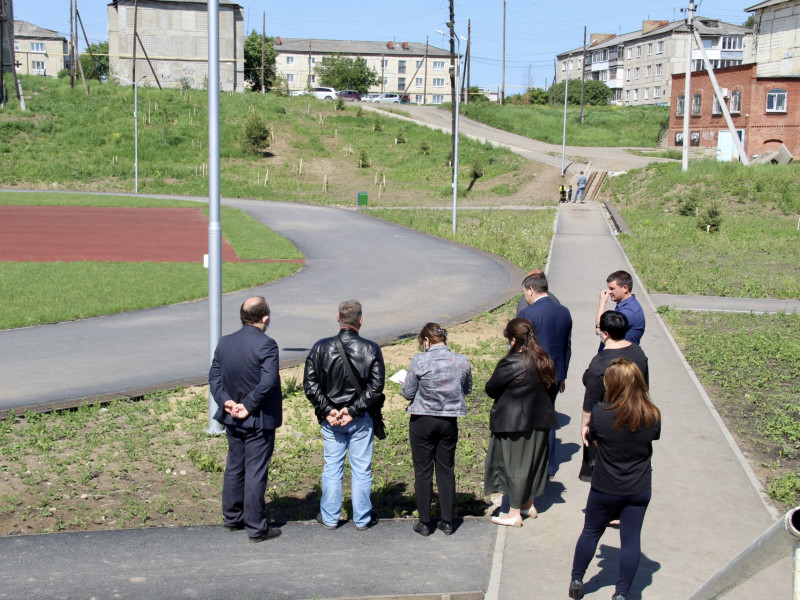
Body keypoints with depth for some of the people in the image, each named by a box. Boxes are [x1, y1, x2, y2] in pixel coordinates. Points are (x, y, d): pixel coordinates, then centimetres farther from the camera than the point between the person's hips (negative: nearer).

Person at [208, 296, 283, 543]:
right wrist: (248, 406, -17)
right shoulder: (266, 344, -18)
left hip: (232, 419, 6)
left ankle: (232, 518, 30)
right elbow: (268, 382, -26)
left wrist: (226, 402, -6)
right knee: (256, 472, 1)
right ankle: (256, 527, 8)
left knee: (234, 467, 19)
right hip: (259, 420, -6)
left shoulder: (224, 343, 3)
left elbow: (214, 376, 1)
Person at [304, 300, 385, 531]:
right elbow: (375, 388, -12)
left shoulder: (321, 348, -4)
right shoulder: (371, 349, -8)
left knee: (332, 468, 12)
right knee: (361, 469, 9)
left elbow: (309, 385, -6)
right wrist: (353, 411, -10)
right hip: (361, 420, -1)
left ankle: (329, 518, 20)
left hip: (330, 419, 1)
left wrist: (328, 411, -6)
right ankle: (362, 518, 17)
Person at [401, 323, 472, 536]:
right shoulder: (462, 361, -5)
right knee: (446, 470, 13)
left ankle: (424, 522, 13)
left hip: (422, 421, -3)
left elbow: (408, 393, -8)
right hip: (449, 422, 3)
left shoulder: (419, 361, -15)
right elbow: (467, 389, 10)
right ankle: (447, 522, 18)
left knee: (423, 471, 7)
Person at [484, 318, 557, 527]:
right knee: (532, 462, 19)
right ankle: (528, 505, 33)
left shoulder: (511, 364, -21)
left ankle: (514, 514, 12)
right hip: (540, 420, 7)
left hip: (514, 422, -7)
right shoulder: (543, 359, 1)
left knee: (514, 465, 3)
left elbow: (491, 389, -14)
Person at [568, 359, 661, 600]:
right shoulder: (653, 416, -12)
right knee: (631, 539, 9)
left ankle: (577, 580, 29)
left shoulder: (600, 414, -20)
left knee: (591, 532, 17)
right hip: (639, 490, 1)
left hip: (605, 489, -1)